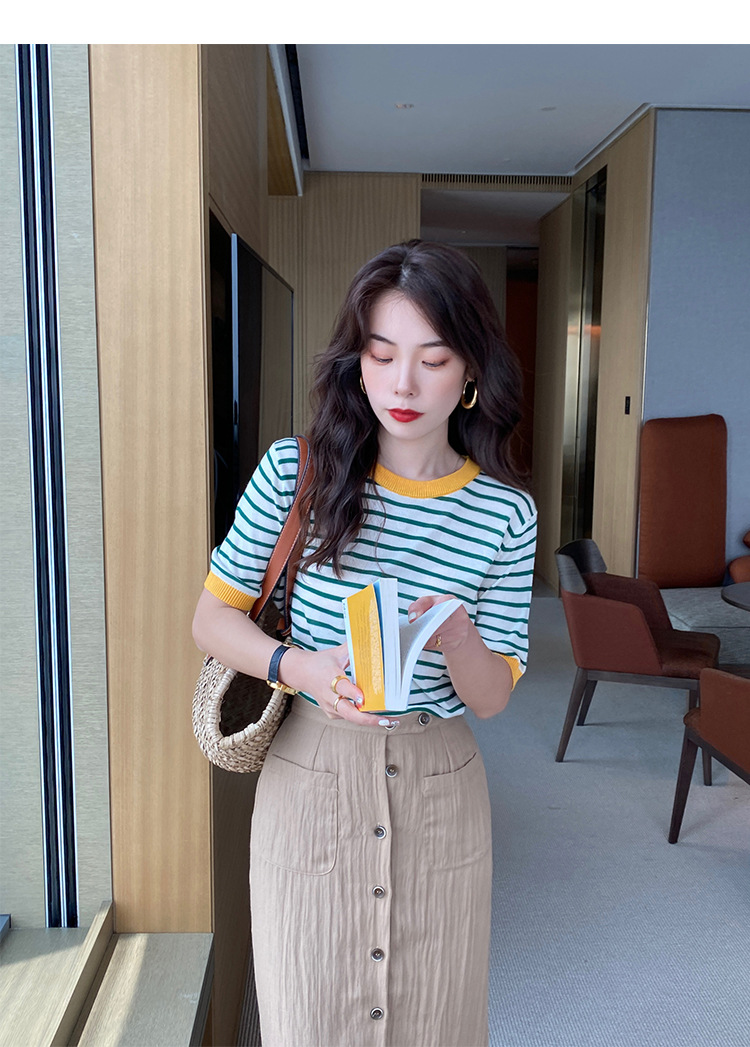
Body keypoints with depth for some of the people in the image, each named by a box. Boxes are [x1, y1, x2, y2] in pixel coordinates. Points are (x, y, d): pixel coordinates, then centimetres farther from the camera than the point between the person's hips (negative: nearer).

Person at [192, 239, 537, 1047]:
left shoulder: (505, 513, -7)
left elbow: (492, 697, -3)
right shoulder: (296, 472, -10)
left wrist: (454, 635, -25)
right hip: (309, 777, -1)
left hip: (439, 792, 1)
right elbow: (212, 618, -3)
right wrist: (297, 666, -22)